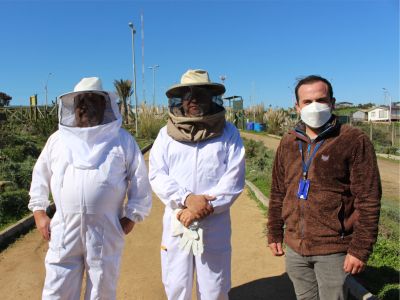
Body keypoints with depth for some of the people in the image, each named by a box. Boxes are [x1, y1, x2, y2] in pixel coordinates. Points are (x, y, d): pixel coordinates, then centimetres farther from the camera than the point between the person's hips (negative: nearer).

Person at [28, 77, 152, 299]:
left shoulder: (122, 140, 2)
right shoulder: (57, 139, 11)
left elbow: (141, 180, 3)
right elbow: (40, 175, 20)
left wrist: (132, 216, -3)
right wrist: (39, 211, 11)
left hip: (107, 231, -2)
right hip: (65, 229, 2)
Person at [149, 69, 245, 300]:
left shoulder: (228, 133, 1)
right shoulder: (167, 134, 5)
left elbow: (234, 179, -5)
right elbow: (157, 175, -3)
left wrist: (206, 207, -17)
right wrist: (187, 198, -18)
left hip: (215, 226, -1)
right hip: (176, 225, 2)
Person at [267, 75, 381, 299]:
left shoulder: (354, 141, -9)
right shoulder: (288, 143, 6)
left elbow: (369, 200, -10)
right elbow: (278, 192, 11)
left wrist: (361, 248, -12)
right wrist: (275, 233, 13)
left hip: (333, 250, -4)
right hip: (295, 248, 5)